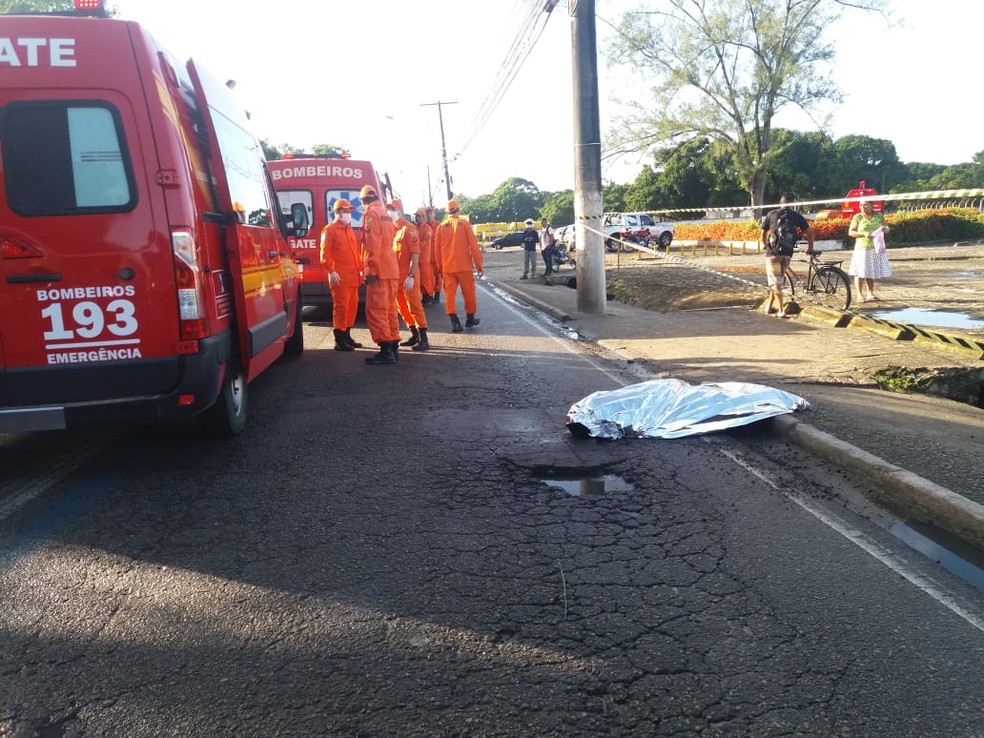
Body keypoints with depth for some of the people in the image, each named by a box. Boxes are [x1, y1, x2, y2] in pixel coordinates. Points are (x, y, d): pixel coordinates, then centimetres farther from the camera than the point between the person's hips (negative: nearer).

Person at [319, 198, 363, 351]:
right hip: (340, 278, -8)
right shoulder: (329, 230, -3)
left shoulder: (349, 230, 21)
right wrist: (331, 271, -18)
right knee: (340, 307, -8)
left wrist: (360, 269, 16)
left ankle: (346, 336, 22)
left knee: (352, 306, 12)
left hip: (353, 277, 8)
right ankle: (339, 341, -4)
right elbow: (324, 254, -10)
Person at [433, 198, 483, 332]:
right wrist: (479, 265, 1)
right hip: (464, 266, -2)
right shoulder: (464, 224, -4)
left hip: (447, 267, 2)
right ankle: (470, 319, 22)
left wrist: (441, 267, 19)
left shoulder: (441, 227, 4)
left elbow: (437, 249, 8)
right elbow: (473, 246, -6)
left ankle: (455, 322, -6)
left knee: (450, 294, 3)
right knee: (469, 293, 11)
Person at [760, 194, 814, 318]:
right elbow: (809, 231, 4)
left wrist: (765, 245, 32)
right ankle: (770, 306, 21)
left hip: (772, 252, -1)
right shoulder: (796, 216, 9)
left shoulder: (771, 214, 8)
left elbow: (763, 232, 14)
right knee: (779, 280, 17)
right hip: (787, 253, 1)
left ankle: (781, 310, -3)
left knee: (775, 281, 3)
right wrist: (810, 247, 16)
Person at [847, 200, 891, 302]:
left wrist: (885, 229, -12)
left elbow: (887, 229, 12)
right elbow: (850, 232, -7)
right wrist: (864, 233, -21)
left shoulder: (879, 216, 6)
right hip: (862, 248, -3)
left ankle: (870, 293, 19)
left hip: (876, 248, 3)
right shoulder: (857, 217, -3)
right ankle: (860, 295, 2)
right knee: (860, 272, -4)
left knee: (872, 271, 9)